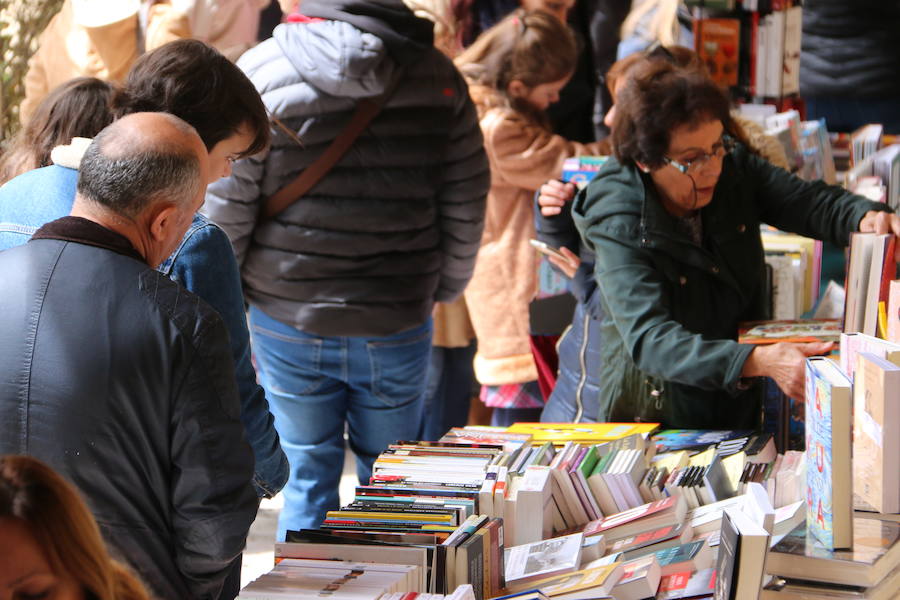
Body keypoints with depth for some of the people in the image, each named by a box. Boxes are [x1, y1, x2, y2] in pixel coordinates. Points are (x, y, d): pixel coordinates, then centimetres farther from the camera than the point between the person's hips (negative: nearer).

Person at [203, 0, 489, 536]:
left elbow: (225, 210, -9)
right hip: (398, 325, 1)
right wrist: (446, 287, 19)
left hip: (285, 319, -1)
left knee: (307, 476, 12)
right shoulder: (438, 76, -5)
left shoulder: (261, 71, -12)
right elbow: (468, 207, 2)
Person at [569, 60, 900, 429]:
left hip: (741, 408, 3)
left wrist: (865, 218, -22)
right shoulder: (617, 228, -19)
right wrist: (760, 361, -45)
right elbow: (650, 341, -31)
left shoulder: (734, 168, -2)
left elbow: (813, 202, 3)